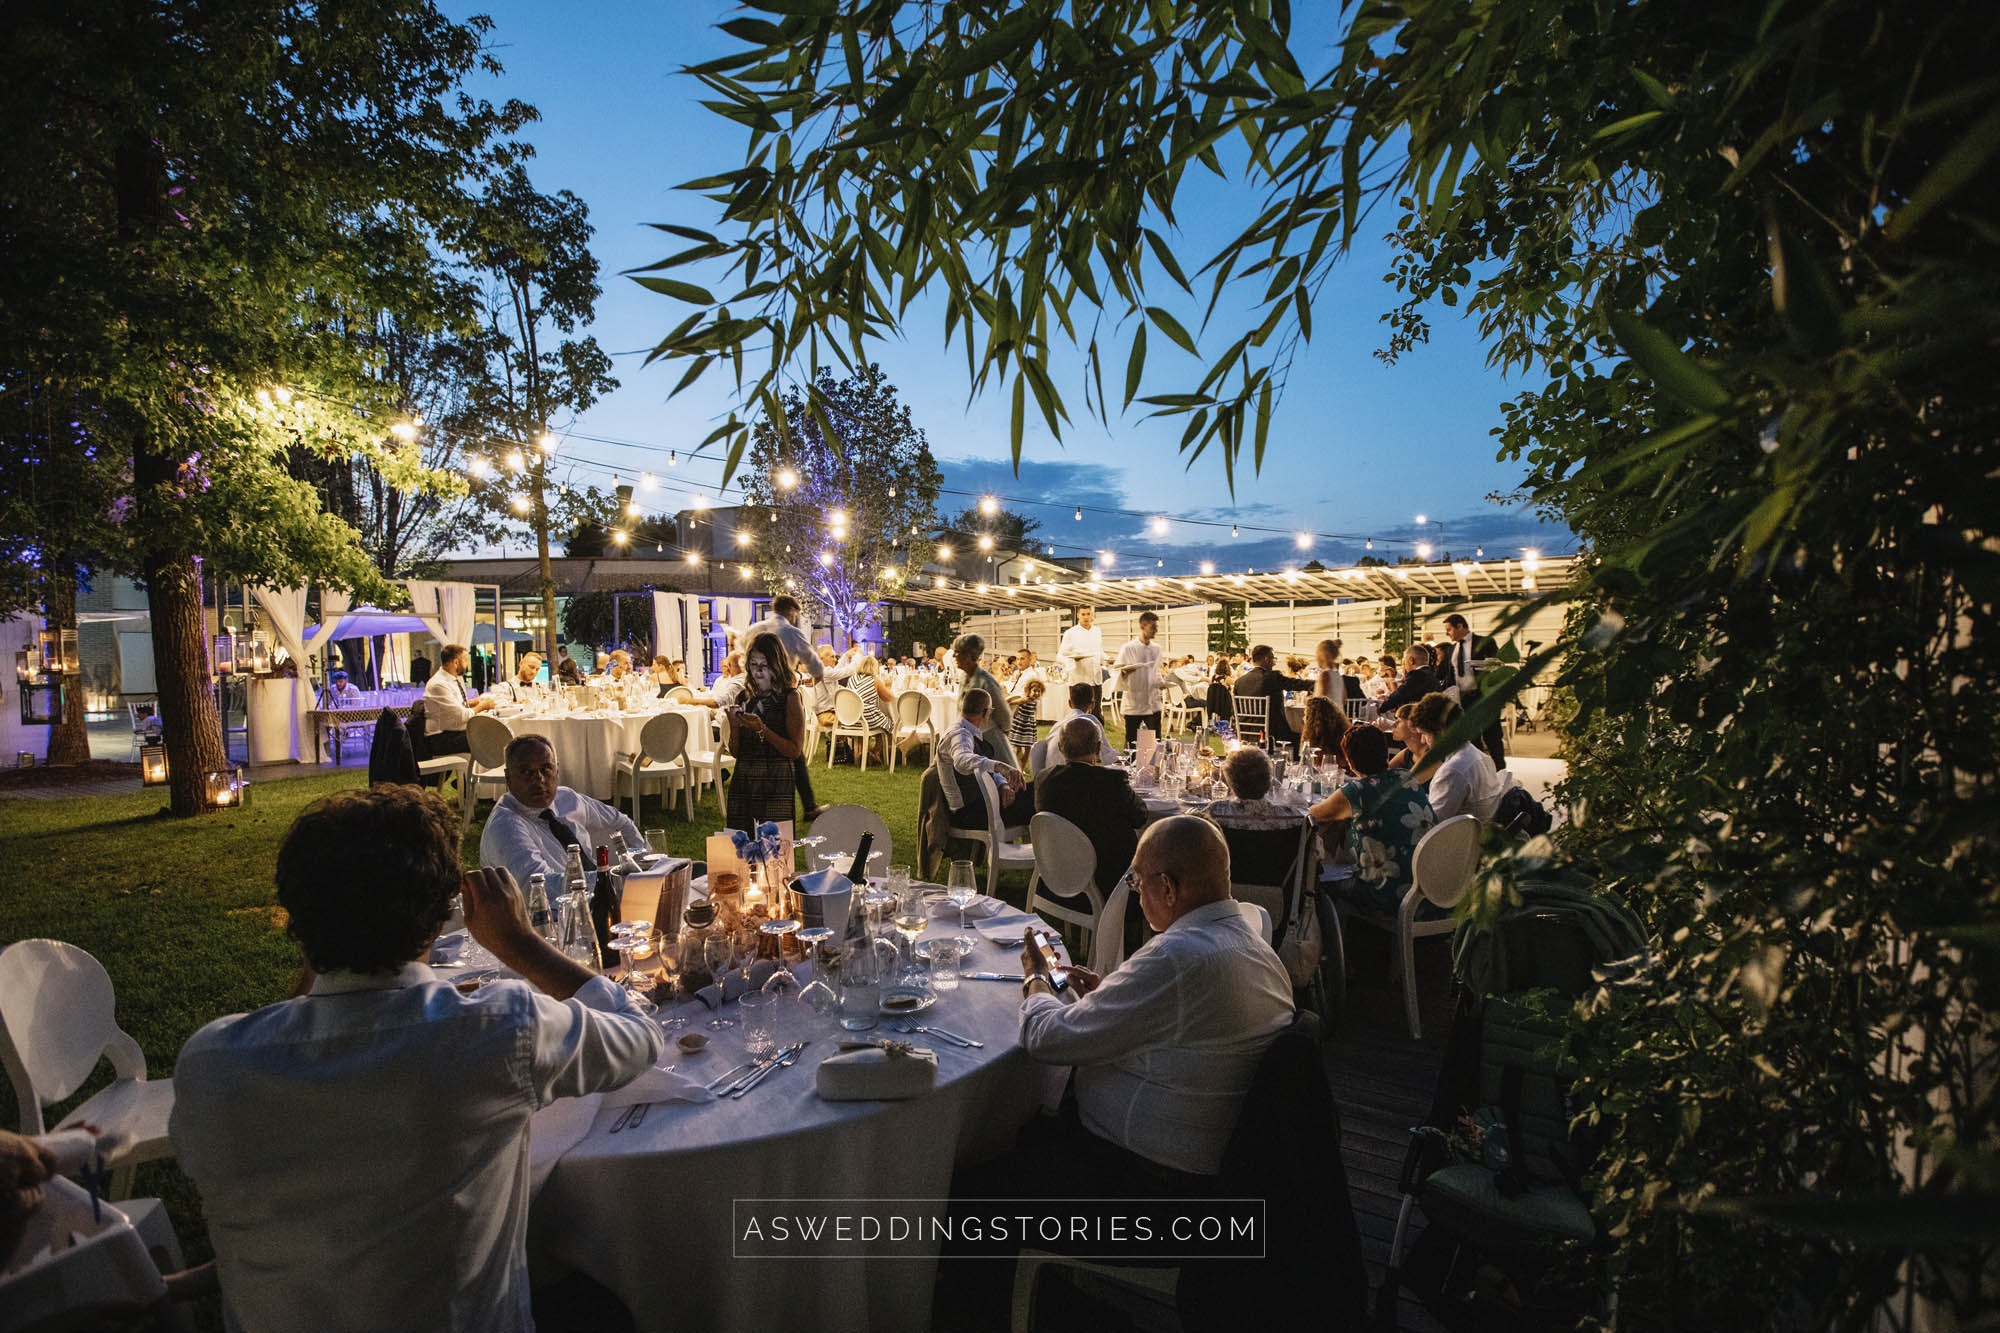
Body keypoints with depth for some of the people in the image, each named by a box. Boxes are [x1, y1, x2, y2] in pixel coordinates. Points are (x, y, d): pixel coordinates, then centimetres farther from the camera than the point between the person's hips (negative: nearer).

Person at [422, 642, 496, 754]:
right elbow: (461, 716, -19)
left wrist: (477, 701, 8)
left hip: (460, 731, 9)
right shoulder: (439, 685, -18)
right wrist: (481, 706, -6)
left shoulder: (458, 678, 9)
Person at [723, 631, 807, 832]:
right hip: (743, 783, 4)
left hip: (777, 785, -4)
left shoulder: (790, 697, -2)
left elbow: (795, 751, -9)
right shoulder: (746, 697, 12)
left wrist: (762, 730, -17)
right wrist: (734, 725, -5)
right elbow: (735, 752, 13)